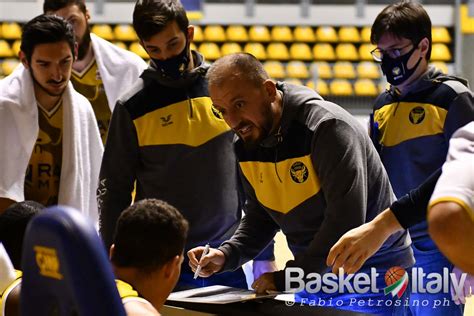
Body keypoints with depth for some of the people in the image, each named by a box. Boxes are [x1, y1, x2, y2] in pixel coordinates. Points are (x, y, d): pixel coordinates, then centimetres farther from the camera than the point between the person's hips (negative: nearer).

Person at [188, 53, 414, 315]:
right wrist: (226, 256, -7)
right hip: (313, 277, 7)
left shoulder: (326, 127, -22)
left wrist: (287, 278, -23)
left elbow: (345, 221, -27)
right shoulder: (246, 146, 2)